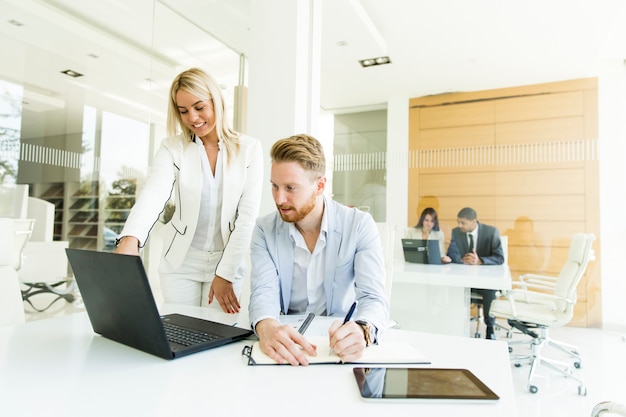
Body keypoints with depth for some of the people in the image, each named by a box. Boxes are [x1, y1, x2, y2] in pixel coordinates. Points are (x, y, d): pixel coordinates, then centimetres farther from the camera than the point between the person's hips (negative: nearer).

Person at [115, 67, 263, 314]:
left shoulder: (249, 149, -4)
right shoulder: (172, 149, -3)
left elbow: (248, 214, -8)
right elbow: (153, 194, -21)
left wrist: (225, 273, -11)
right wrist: (130, 238, -40)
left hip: (227, 261, 0)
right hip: (181, 262, 1)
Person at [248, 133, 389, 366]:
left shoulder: (360, 226, -9)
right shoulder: (265, 230, -4)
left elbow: (373, 298, -16)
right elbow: (263, 292, -14)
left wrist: (362, 331, -39)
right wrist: (267, 327, -37)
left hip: (340, 342, 0)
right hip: (286, 344, 1)